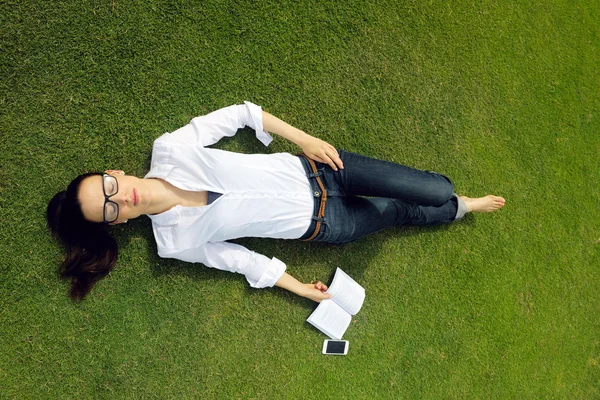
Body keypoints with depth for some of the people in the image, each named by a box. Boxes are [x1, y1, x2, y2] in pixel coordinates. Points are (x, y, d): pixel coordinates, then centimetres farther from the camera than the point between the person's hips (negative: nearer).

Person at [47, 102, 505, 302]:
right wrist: (299, 287, 1)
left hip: (309, 167, 2)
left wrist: (306, 139, -9)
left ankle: (451, 199, 37)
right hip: (319, 224, -1)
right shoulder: (176, 242, -12)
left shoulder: (168, 149, -12)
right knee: (402, 213, 10)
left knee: (428, 190, 0)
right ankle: (458, 210, 44)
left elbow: (239, 114, -5)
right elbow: (236, 257, -4)